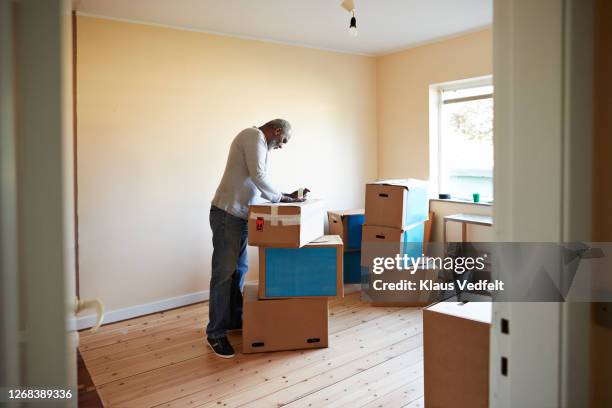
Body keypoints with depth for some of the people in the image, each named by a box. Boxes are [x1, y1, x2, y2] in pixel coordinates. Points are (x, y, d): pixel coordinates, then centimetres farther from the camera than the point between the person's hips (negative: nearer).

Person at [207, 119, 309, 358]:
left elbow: (258, 188, 22)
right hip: (227, 215, -10)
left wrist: (287, 196, 14)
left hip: (240, 217, 10)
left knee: (239, 271, 15)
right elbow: (258, 177, -19)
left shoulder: (260, 145, 23)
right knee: (224, 274, -5)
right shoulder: (254, 135, -8)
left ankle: (234, 320, 27)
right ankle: (216, 333, 4)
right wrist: (284, 199, -9)